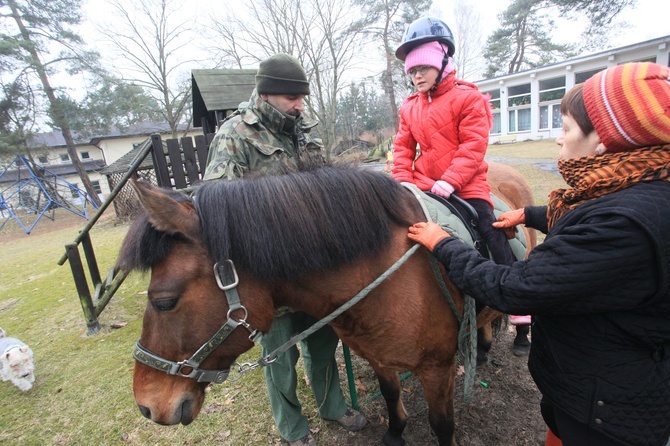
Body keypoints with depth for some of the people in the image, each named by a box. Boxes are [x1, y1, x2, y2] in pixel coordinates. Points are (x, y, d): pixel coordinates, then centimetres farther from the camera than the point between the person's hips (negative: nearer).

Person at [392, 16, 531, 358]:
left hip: (465, 187, -5)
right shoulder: (410, 107, 13)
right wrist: (403, 180, -6)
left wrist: (450, 181, -23)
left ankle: (521, 322, 8)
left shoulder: (467, 97, -3)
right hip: (424, 188, 5)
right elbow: (403, 147, 11)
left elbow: (474, 145, -12)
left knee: (495, 240, -8)